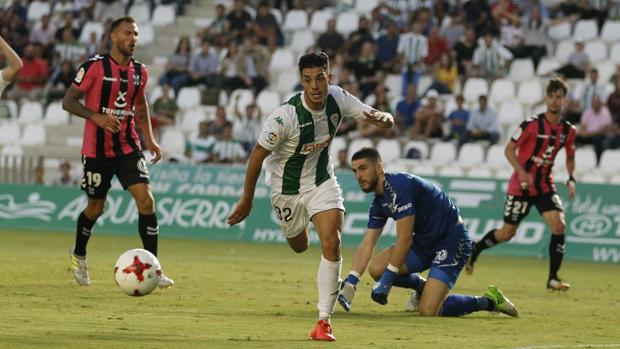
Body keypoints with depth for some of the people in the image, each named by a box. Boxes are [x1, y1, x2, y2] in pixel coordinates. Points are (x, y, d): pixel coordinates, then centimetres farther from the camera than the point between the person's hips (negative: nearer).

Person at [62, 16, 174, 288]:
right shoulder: (95, 67, -10)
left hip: (128, 148, 4)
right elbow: (68, 102, -8)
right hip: (97, 150, -4)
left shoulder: (140, 72, 6)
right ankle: (78, 255, 37)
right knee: (96, 208, 8)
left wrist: (149, 139, 11)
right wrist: (97, 116, -24)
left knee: (146, 200, -13)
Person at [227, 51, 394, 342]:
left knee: (331, 244, -17)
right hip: (287, 187, -2)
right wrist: (246, 200, -13)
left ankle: (324, 320, -10)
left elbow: (385, 120, -10)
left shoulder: (338, 99, -18)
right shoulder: (285, 115, -31)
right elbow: (258, 154, -20)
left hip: (322, 181, 2)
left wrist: (382, 119, -36)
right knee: (298, 246, 19)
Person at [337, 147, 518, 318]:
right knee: (376, 268, -8)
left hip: (452, 242, -9)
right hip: (425, 242, 9)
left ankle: (488, 301, 1)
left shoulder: (399, 186, -22)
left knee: (428, 311, -20)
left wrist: (386, 280, -20)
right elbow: (367, 244, 5)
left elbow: (405, 240, -24)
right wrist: (350, 283, -8)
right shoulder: (379, 203, 7)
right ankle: (421, 286, 20)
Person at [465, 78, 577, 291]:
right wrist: (522, 172, -24)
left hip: (545, 184, 4)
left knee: (559, 225, -18)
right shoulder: (532, 124, -14)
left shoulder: (568, 130, 1)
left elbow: (570, 157, 19)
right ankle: (474, 250, 34)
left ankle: (553, 278, -11)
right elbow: (509, 149, -10)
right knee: (507, 233, 4)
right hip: (521, 185, -4)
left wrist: (571, 180, 3)